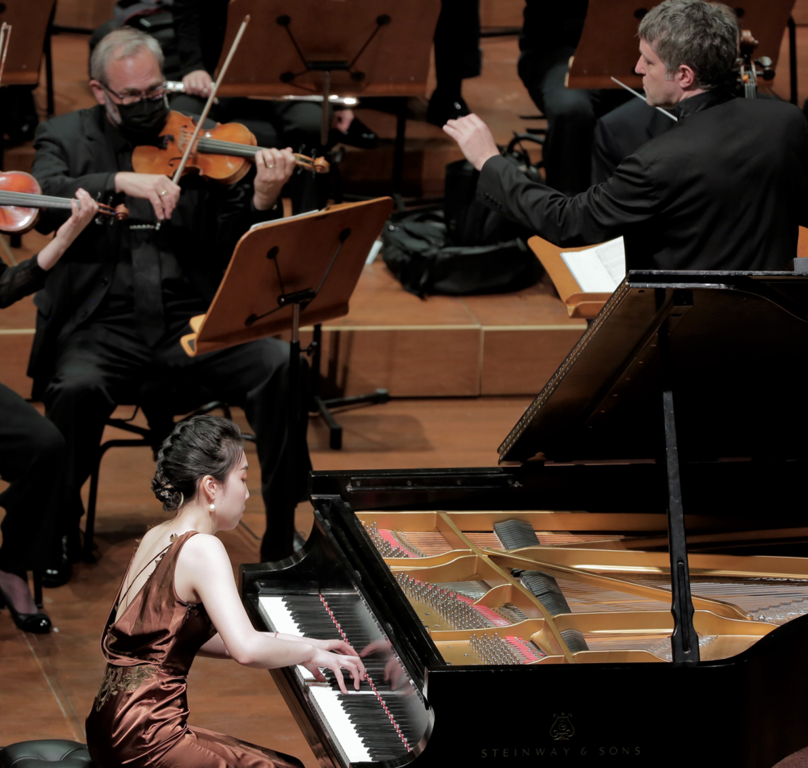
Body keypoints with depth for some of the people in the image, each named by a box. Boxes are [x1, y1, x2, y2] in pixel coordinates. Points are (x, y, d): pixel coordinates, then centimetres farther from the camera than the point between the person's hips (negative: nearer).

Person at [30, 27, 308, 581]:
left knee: (280, 366, -24)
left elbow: (232, 246, 4)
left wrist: (262, 200, -16)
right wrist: (120, 180, -23)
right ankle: (60, 530, -6)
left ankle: (282, 530, -10)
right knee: (75, 389, -33)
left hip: (193, 321, 1)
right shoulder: (66, 137, 11)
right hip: (103, 324, -1)